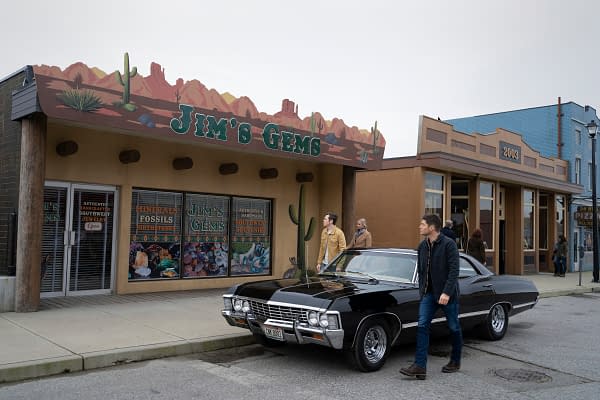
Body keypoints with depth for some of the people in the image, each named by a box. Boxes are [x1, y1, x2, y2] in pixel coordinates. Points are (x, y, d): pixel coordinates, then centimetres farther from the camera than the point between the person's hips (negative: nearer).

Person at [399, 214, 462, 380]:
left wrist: (446, 292, -24)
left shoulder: (449, 244, -13)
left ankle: (455, 362, 29)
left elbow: (454, 271, -18)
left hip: (447, 294, -5)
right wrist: (422, 290, 11)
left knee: (454, 328, 10)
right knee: (422, 326, -7)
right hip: (428, 293, 5)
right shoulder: (422, 246, 7)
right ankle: (420, 366, -8)